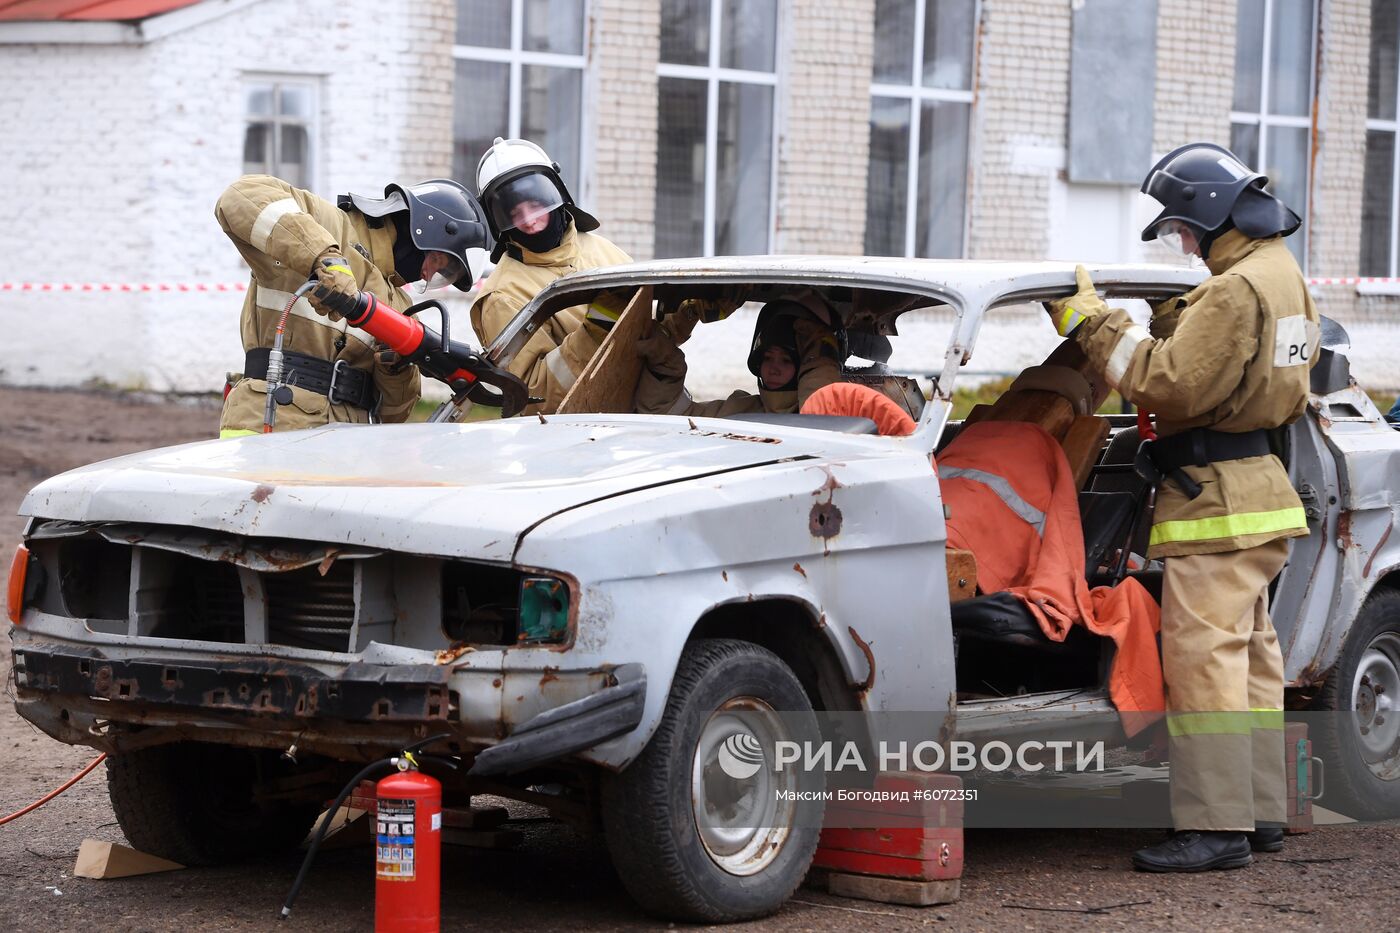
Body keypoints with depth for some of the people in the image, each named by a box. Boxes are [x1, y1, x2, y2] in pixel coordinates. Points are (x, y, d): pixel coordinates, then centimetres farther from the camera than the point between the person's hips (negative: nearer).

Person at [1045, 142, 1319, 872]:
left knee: (1204, 656, -10)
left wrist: (1093, 325, -16)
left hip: (1219, 504, -11)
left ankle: (1216, 825, -11)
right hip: (1257, 486, 11)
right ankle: (1259, 811, 22)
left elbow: (1172, 386, -22)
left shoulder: (1236, 290, -19)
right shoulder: (1280, 273, 15)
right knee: (1249, 654, 15)